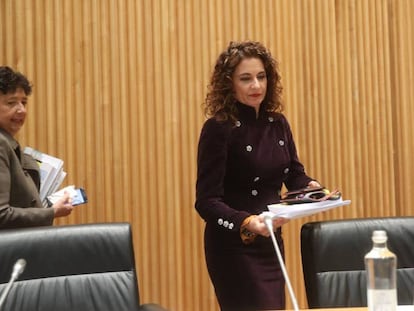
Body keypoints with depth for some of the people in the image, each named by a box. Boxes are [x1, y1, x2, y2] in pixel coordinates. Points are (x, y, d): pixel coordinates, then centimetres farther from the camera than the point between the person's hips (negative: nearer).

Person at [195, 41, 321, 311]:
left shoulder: (278, 123, 3)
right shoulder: (218, 129, -16)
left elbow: (294, 174, 10)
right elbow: (207, 201, -19)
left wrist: (311, 187, -12)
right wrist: (246, 223, -35)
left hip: (271, 241, 7)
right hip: (233, 246, -7)